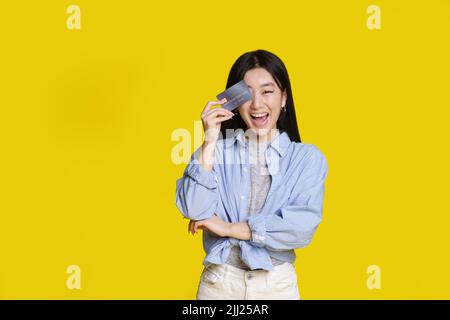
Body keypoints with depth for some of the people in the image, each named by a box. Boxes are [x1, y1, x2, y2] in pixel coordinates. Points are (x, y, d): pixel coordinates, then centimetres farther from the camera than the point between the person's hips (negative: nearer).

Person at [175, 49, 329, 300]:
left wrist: (228, 228, -13)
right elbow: (196, 212, -13)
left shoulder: (308, 157, -4)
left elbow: (302, 227, -16)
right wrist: (210, 143, -15)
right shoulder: (217, 149, -1)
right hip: (219, 281, 0)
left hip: (277, 284, 0)